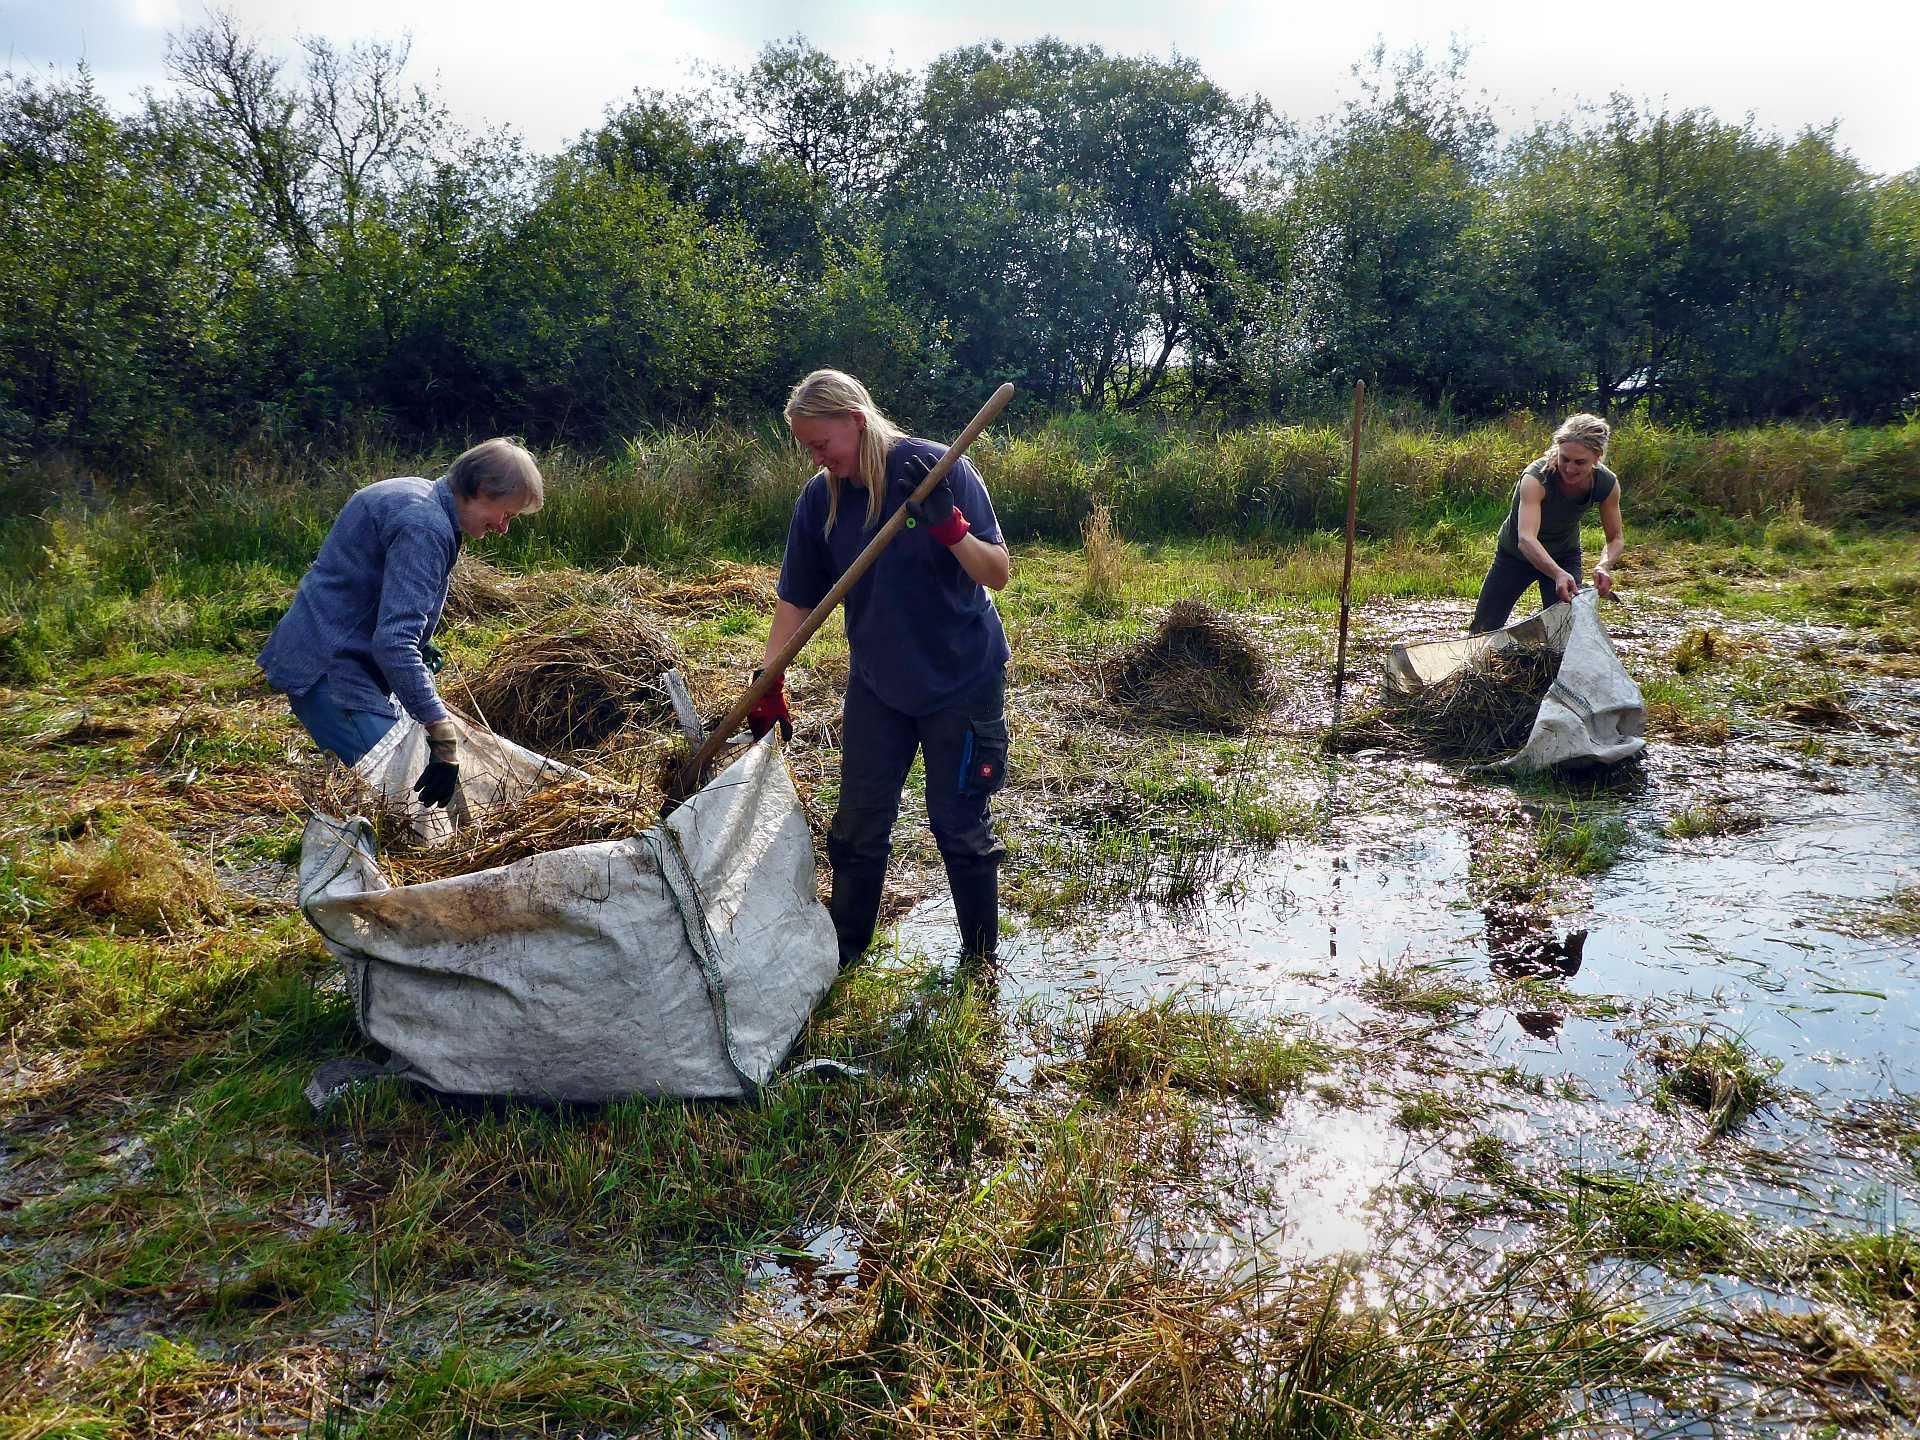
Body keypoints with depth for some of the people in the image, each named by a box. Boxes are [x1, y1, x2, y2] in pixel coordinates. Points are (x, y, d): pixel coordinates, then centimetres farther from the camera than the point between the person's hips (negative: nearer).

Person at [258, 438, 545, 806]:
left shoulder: (416, 494, 11)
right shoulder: (424, 527, -22)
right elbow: (393, 642, -30)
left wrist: (421, 650, 19)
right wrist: (440, 729, -30)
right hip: (330, 669, -11)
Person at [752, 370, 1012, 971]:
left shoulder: (940, 469, -17)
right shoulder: (819, 499, -4)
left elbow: (998, 573, -18)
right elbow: (795, 600, 3)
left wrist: (948, 524, -34)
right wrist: (768, 686, -1)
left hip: (962, 679, -4)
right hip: (876, 683, 5)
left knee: (959, 825, 4)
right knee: (857, 825, 11)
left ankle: (981, 959, 23)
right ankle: (844, 951, 30)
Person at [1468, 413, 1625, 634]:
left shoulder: (1607, 485, -24)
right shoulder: (1536, 477, -38)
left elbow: (1616, 539, -13)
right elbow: (1526, 539, -50)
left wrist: (1604, 566, -37)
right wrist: (1558, 574, -67)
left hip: (1564, 557, 2)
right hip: (1516, 554, -2)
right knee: (1483, 632, 6)